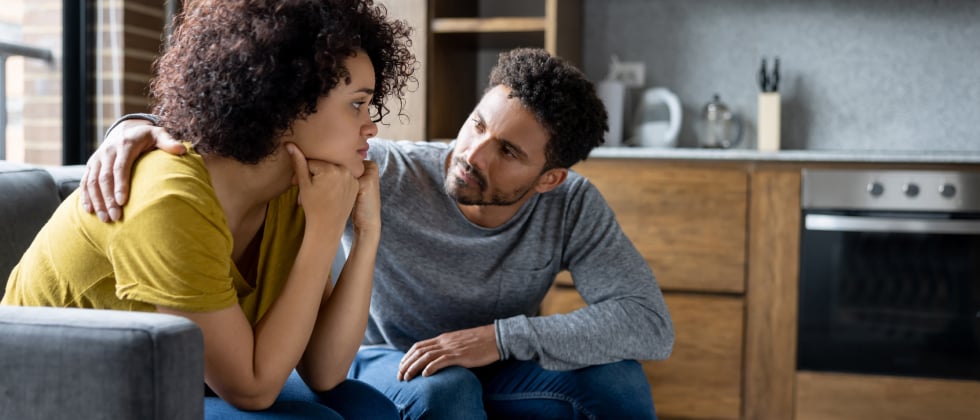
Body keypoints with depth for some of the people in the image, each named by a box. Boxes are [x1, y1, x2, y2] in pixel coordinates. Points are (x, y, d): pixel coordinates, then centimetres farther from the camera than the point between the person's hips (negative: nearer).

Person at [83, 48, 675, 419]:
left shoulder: (573, 208, -18)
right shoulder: (387, 174, -26)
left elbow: (651, 322, -26)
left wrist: (501, 337, -36)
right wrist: (139, 127, -48)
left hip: (491, 371, 2)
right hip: (383, 363, -2)